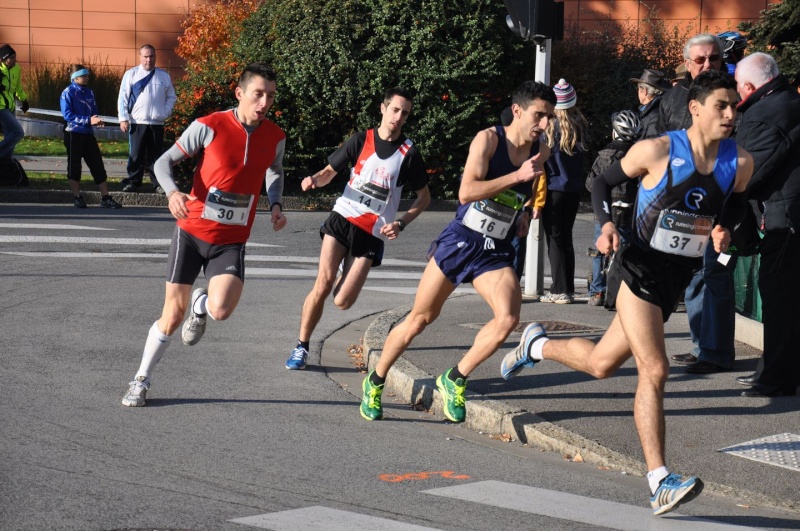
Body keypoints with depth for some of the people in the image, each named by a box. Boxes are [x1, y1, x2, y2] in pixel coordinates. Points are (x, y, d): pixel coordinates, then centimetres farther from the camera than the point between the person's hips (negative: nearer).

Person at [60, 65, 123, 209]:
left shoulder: (89, 92, 11)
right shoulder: (68, 93, -7)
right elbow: (67, 114, -15)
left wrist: (96, 120, -6)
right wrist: (88, 120, -22)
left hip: (88, 134, 6)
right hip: (74, 133, -6)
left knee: (97, 165, 2)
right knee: (74, 166, 2)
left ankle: (105, 198, 3)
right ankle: (77, 197, 10)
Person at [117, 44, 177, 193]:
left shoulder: (164, 76, 8)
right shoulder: (131, 74, 1)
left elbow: (171, 97, 15)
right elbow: (123, 98, 0)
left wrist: (166, 112, 0)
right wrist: (123, 119, -7)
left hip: (157, 123, 2)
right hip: (137, 122, -2)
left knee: (156, 154, 6)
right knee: (136, 154, 0)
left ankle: (159, 183, 10)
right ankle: (133, 182, 6)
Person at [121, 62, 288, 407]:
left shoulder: (275, 138, -2)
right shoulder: (209, 127, -13)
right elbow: (165, 161, -5)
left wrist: (275, 204, 2)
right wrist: (172, 192, -25)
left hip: (231, 241, 2)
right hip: (192, 231, -2)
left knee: (221, 310, -22)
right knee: (173, 316, -1)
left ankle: (201, 306, 17)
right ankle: (141, 381, 20)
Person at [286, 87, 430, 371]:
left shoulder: (409, 153, -1)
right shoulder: (361, 140, 4)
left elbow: (424, 197, 9)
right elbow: (330, 171, 11)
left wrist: (400, 223, -5)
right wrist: (315, 179, -13)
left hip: (373, 233, -1)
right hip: (343, 219, 1)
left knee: (342, 302, -8)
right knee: (323, 285, -15)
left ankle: (348, 270, 28)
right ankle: (301, 347, 1)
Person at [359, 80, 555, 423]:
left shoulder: (541, 152, 5)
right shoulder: (488, 139, -10)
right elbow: (467, 192, -22)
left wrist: (525, 215, 11)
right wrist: (516, 176, -26)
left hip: (497, 252, 4)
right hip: (461, 240, -4)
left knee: (508, 317, -22)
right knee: (420, 319, 5)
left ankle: (455, 381, -3)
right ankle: (375, 382, 26)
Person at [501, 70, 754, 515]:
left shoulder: (740, 163, -4)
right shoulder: (657, 151, -15)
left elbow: (738, 203, 17)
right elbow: (605, 183, 1)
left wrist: (725, 229, -5)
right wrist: (606, 224, -17)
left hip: (679, 277, 6)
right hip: (640, 267, -5)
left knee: (601, 364, 17)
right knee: (654, 371, -16)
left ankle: (537, 345, 46)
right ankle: (660, 482, -7)